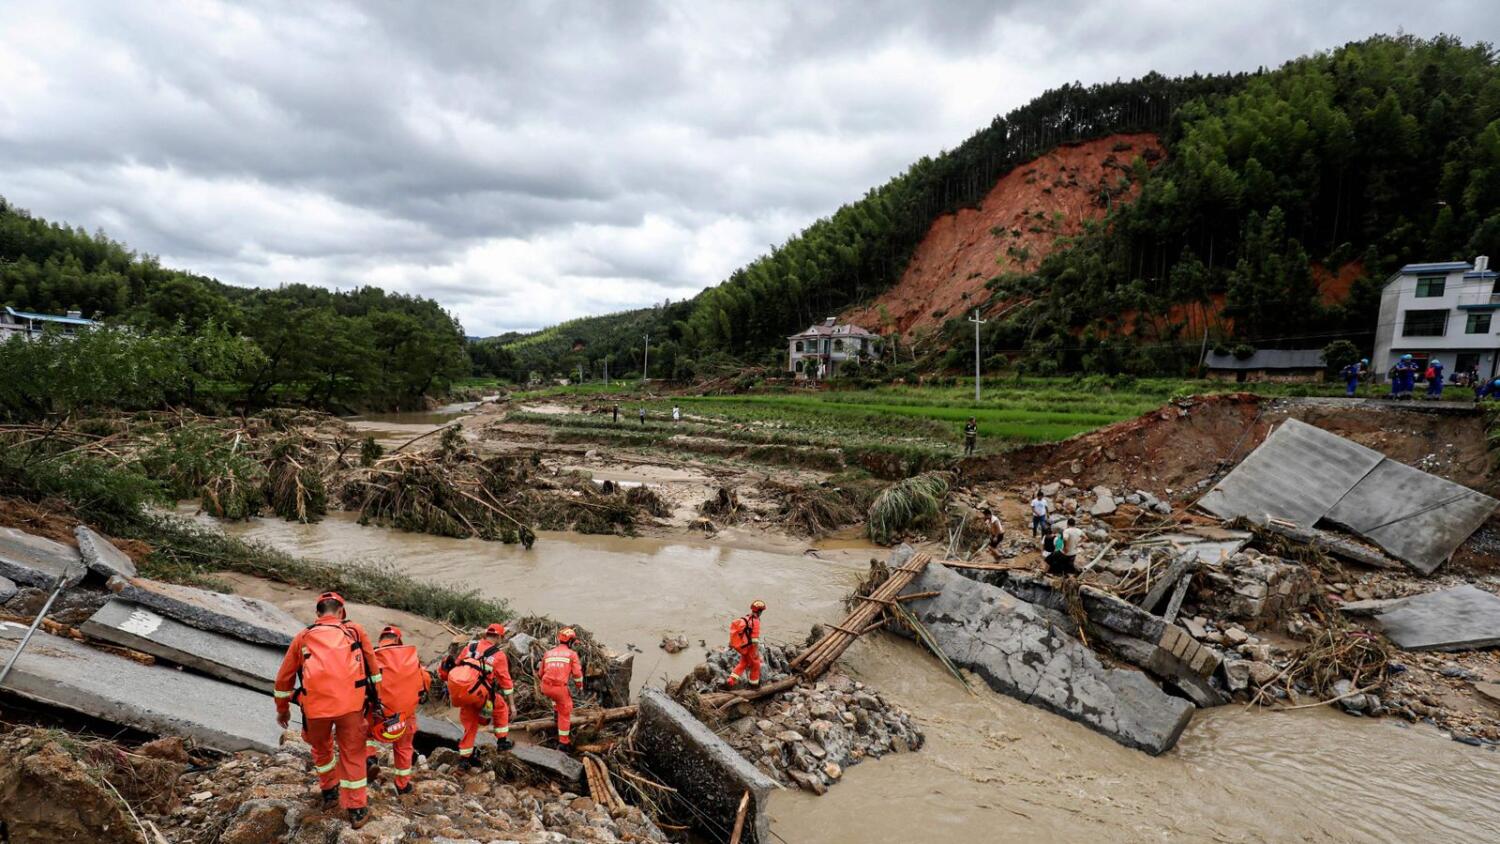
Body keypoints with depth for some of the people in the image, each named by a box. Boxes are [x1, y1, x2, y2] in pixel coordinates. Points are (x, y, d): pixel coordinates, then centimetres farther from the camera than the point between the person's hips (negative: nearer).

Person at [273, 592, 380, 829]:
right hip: (351, 703, -1)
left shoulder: (302, 636, 17)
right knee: (352, 755, 12)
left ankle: (329, 792, 44)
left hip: (316, 705, 1)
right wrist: (374, 697, 30)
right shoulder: (355, 631, 15)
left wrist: (282, 709, 36)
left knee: (321, 749, 29)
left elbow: (284, 677, 23)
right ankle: (357, 810, 17)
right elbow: (373, 667, 19)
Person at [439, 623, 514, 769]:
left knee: (470, 722, 22)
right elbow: (506, 681, 9)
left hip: (455, 688, 4)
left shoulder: (471, 645, 18)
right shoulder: (499, 654, 7)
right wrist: (511, 704, 16)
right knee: (500, 706, 21)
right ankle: (502, 740, 22)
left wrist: (452, 690, 29)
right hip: (474, 689, -4)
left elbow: (456, 665, 19)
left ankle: (464, 757, 25)